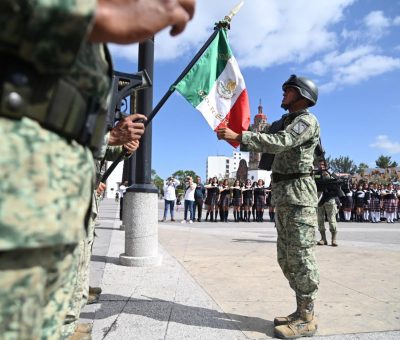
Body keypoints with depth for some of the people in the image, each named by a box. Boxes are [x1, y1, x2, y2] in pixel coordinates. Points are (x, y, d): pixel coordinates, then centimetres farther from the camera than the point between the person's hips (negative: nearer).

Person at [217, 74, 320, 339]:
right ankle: (302, 311, 21)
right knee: (288, 258, 11)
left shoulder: (307, 120, -7)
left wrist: (238, 136, -24)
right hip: (283, 195, 9)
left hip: (298, 193, -9)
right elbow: (268, 140, 17)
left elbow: (279, 143, -23)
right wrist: (233, 137, 4)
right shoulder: (285, 121, 23)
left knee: (301, 256, -6)